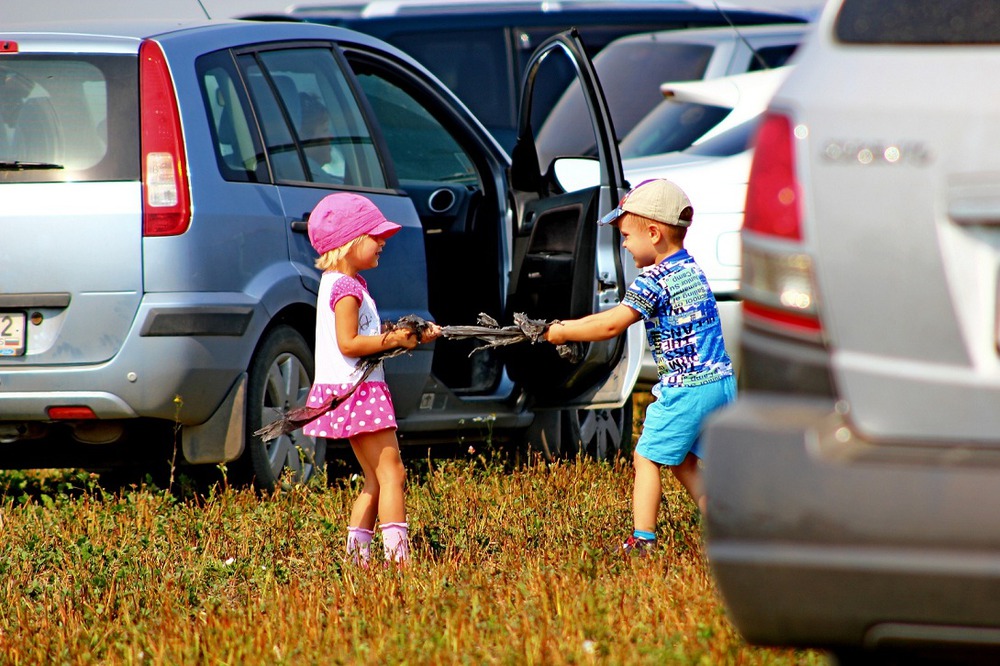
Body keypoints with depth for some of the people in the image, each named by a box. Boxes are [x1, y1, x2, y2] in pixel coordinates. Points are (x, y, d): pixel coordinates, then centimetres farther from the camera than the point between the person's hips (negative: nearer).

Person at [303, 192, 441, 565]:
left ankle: (357, 555, 11)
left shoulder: (338, 283, 17)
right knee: (391, 473, -13)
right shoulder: (346, 288, -15)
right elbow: (348, 343, -22)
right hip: (357, 390, -10)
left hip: (359, 391, 10)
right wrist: (394, 340, -17)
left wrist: (408, 337, 10)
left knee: (376, 480, 12)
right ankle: (398, 556, -19)